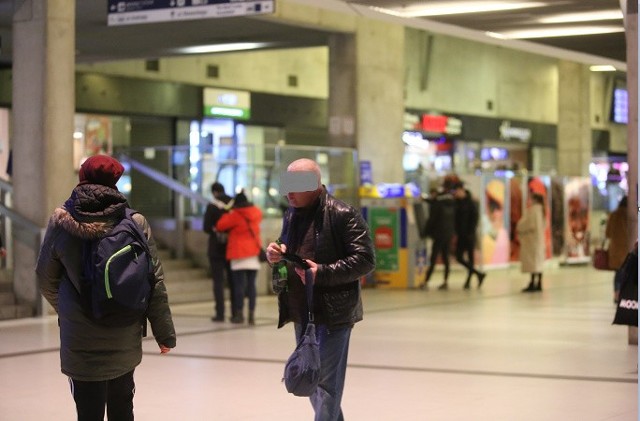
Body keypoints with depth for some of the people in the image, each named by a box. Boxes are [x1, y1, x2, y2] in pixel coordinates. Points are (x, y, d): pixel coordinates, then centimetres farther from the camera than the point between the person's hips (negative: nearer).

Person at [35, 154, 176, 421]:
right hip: (126, 340, 2)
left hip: (81, 342, -2)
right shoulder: (135, 223, -7)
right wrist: (165, 333, 6)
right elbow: (155, 284, -5)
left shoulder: (61, 222, -9)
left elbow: (46, 279, 4)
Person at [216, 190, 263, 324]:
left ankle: (239, 313, 0)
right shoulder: (256, 213, 8)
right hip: (253, 253, 4)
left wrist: (228, 214, 10)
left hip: (239, 254, -4)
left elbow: (220, 225, -5)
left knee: (239, 284, -1)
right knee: (251, 284, 4)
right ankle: (252, 314, 1)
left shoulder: (235, 215, -8)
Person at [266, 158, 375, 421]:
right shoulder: (291, 215, 11)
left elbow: (365, 260, -17)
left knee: (325, 383, -5)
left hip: (332, 313, -8)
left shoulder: (343, 214, -13)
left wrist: (322, 273, -25)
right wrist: (276, 255, 0)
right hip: (301, 313, 8)